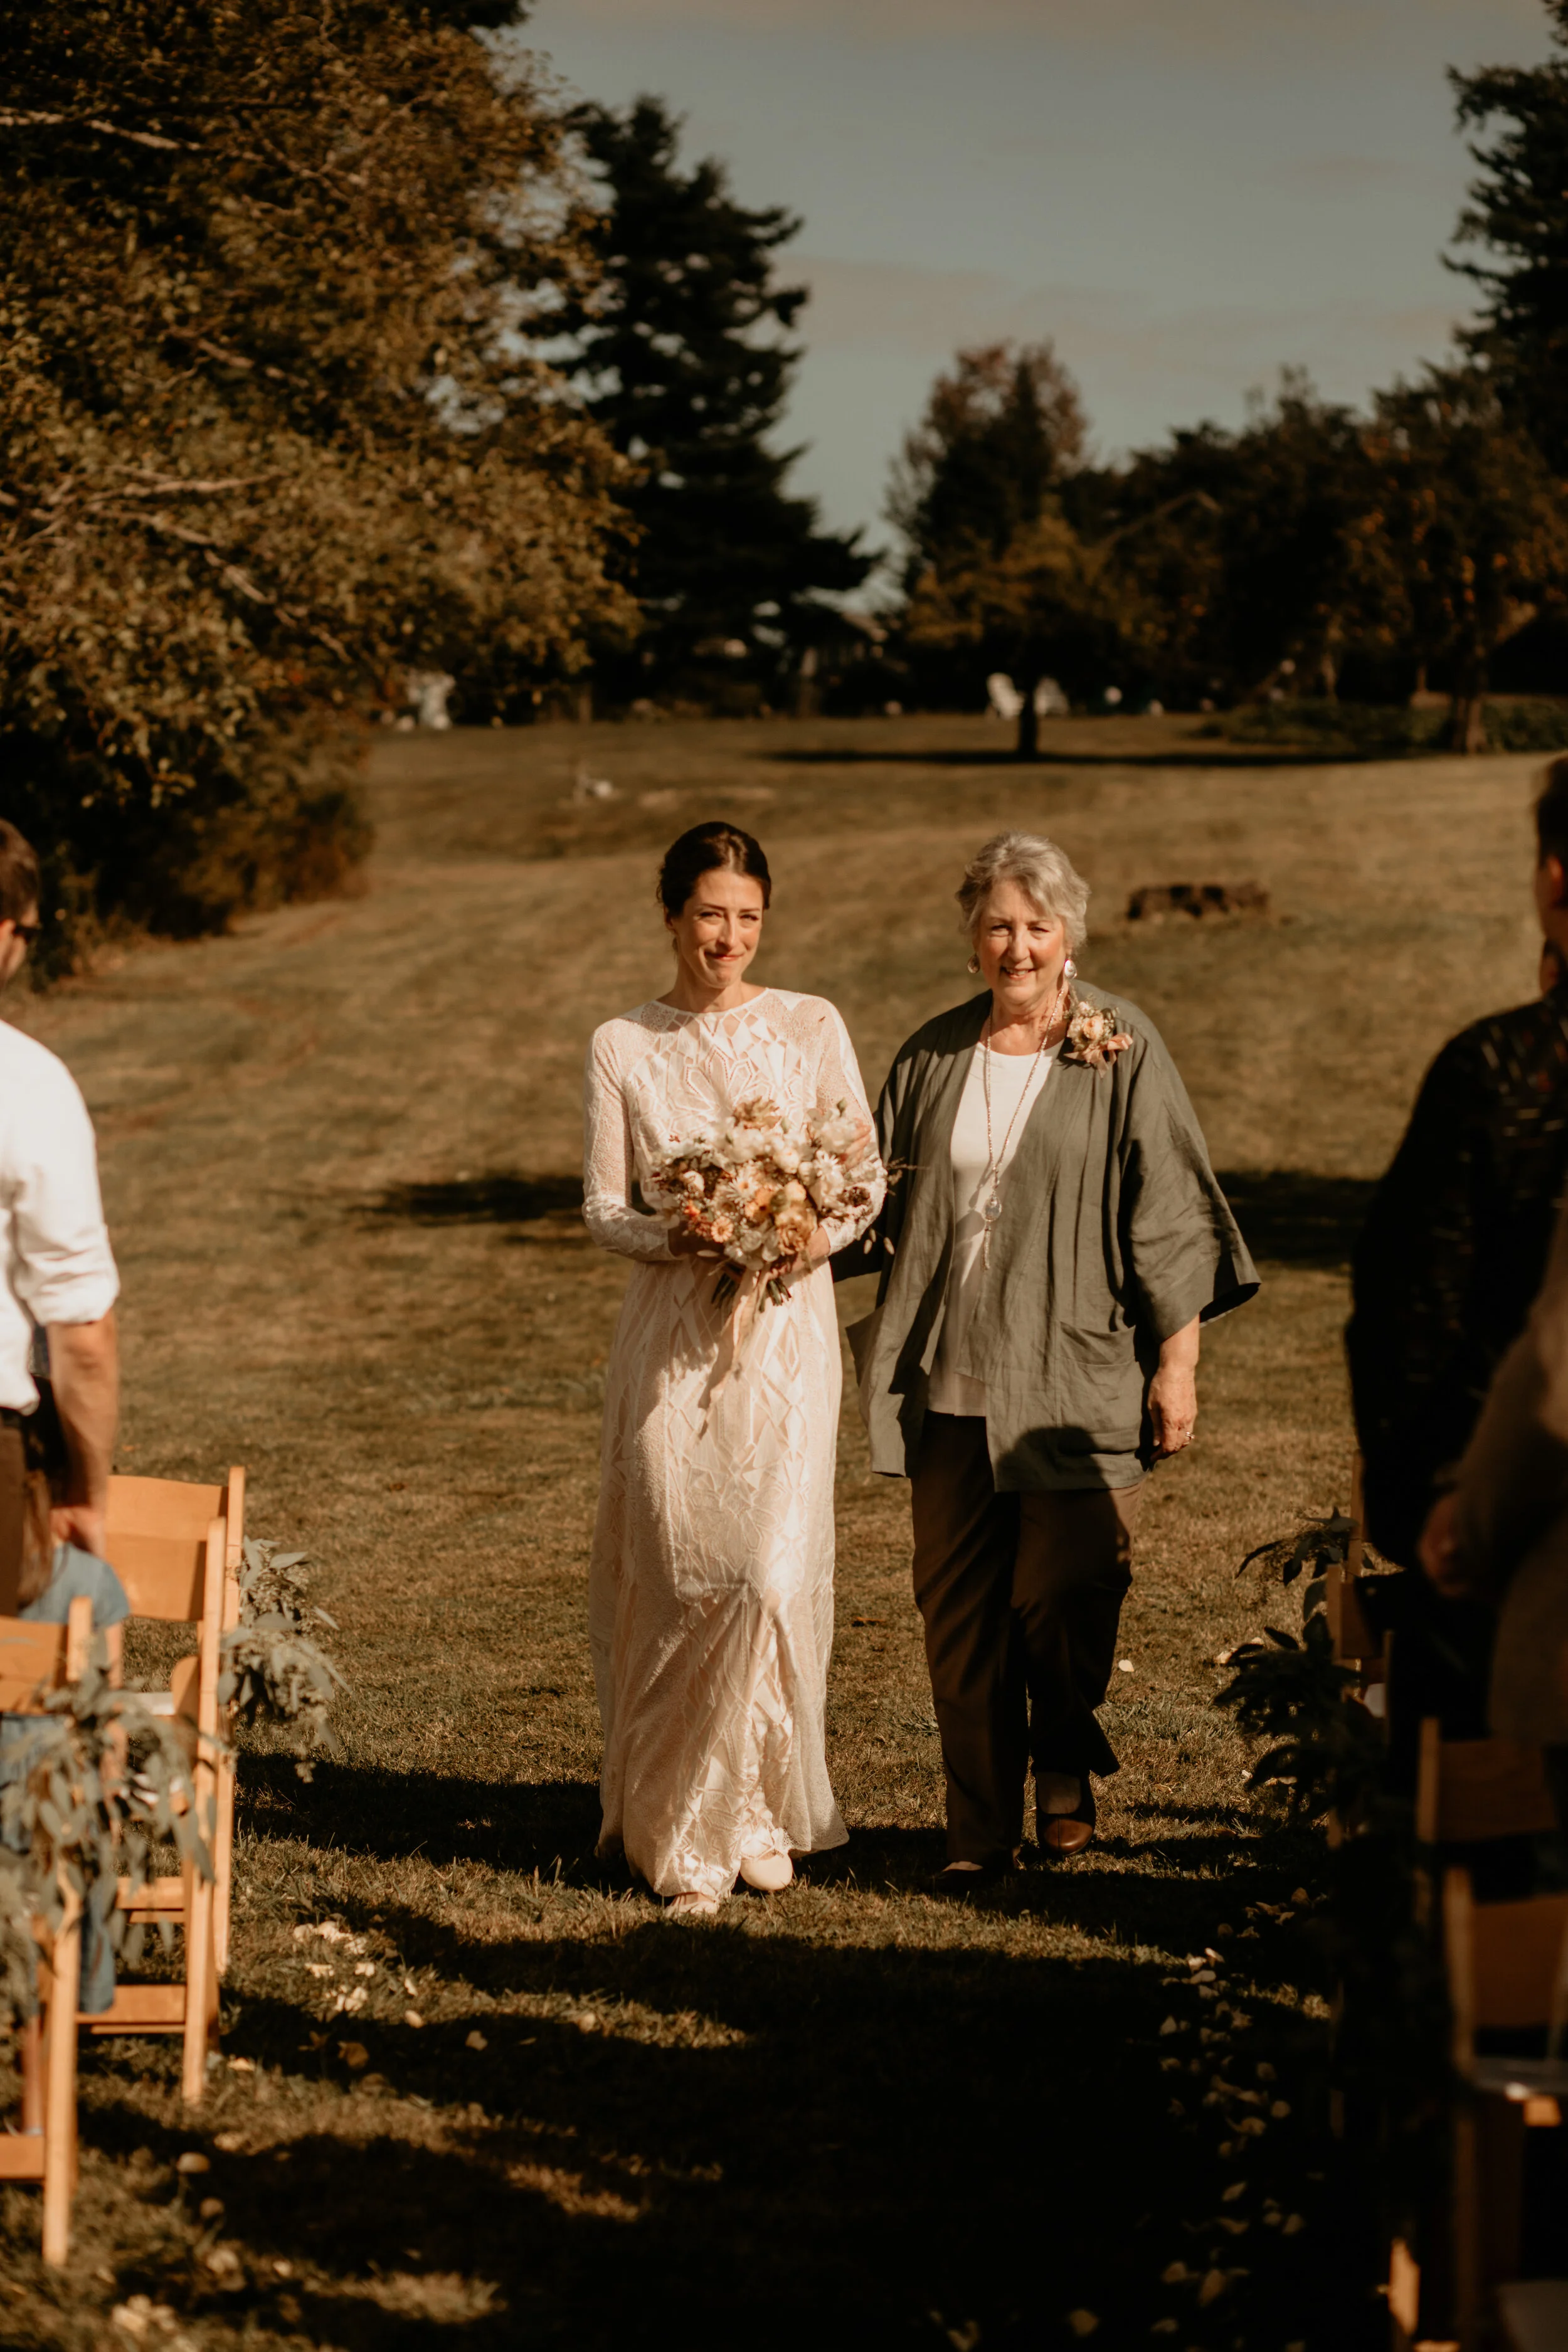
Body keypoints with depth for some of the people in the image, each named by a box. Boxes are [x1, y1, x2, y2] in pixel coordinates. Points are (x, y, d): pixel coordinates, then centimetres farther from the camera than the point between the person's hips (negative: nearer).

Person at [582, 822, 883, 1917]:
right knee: (676, 1571, -4)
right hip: (672, 1332, 0)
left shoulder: (811, 1028, 6)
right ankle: (681, 1835, 6)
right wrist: (685, 1240, -16)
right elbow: (603, 1206, 4)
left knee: (773, 1568, -8)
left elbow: (869, 1173, 8)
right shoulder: (623, 1047, 6)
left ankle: (756, 1810, 8)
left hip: (786, 1324, 0)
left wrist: (818, 1234, -12)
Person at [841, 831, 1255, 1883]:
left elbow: (1169, 1212, -2)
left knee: (1061, 1594, -9)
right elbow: (886, 1208, 18)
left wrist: (1178, 1362, -5)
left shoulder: (1122, 1051, -2)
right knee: (958, 1605, 4)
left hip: (1076, 1377, -4)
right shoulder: (934, 1058, 10)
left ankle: (1068, 1763, 21)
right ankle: (982, 1825, 16)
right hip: (950, 1377, 4)